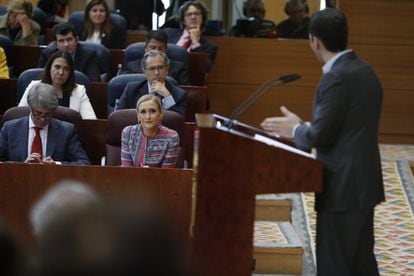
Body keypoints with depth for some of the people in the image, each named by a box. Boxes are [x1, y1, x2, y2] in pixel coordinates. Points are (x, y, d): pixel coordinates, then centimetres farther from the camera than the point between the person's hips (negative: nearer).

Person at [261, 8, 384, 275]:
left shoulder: (336, 78, -19)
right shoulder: (365, 71, 10)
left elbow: (320, 136, -19)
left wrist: (295, 129, 0)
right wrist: (304, 126, 15)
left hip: (343, 187, -9)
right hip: (363, 182, 9)